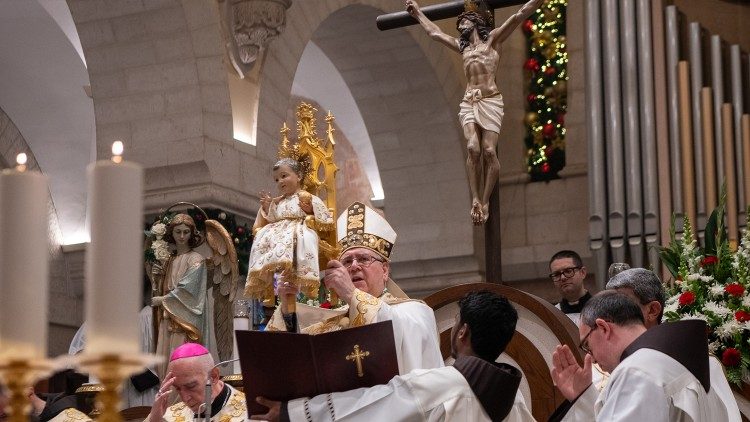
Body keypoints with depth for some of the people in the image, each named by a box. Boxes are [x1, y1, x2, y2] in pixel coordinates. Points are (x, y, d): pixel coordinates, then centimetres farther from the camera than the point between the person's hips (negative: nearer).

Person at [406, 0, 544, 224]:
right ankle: (475, 200, -18)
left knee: (489, 150, -14)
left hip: (490, 101, -3)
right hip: (469, 102, 4)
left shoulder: (493, 38, 13)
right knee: (473, 148, -17)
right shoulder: (462, 46, 26)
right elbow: (434, 32, 38)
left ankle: (485, 201, -9)